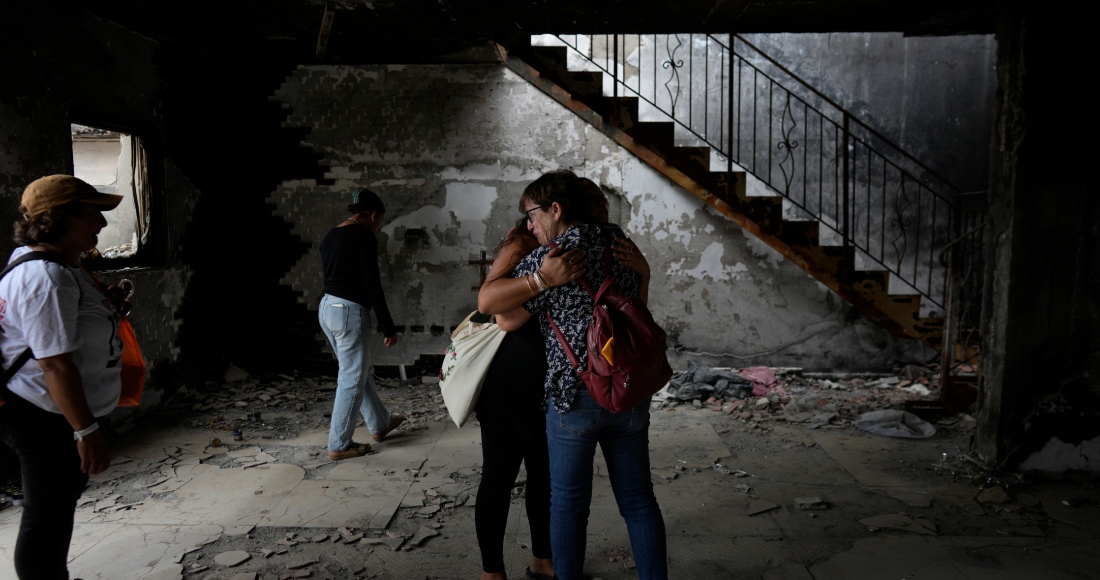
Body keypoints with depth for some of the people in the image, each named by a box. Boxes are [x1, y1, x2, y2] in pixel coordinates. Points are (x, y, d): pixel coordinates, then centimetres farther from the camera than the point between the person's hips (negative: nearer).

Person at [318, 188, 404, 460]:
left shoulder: (330, 236, 13)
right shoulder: (364, 237, -13)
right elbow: (372, 284, -16)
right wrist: (388, 327, -11)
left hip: (327, 307, 9)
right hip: (350, 312, -9)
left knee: (362, 371, 21)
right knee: (352, 379, 2)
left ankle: (380, 423, 36)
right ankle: (339, 445, 10)